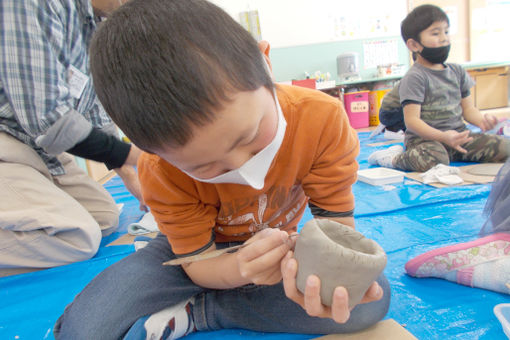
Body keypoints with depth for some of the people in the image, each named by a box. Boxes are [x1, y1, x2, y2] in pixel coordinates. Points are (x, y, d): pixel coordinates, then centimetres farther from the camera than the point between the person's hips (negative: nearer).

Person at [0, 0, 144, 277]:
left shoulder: (89, 24, 8)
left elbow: (93, 110, 15)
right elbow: (45, 118, -25)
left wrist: (127, 173, 15)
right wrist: (128, 155, -15)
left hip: (39, 149, 9)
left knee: (106, 217, 4)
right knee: (77, 237, -21)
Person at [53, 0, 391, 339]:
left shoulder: (323, 119, -27)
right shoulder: (162, 173, -26)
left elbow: (335, 222, -22)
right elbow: (198, 263, -17)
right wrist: (240, 269, -41)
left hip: (279, 246, 3)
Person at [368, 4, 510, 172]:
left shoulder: (457, 71, 14)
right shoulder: (414, 77, -9)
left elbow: (468, 108, 17)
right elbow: (411, 120, -17)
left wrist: (482, 120, -6)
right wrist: (443, 136, -29)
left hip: (459, 135, 8)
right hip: (425, 138, -7)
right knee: (435, 160, -38)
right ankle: (395, 158, -9)